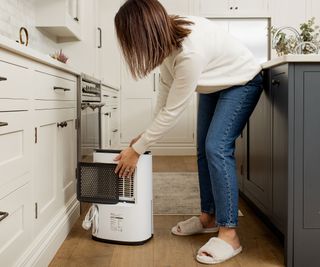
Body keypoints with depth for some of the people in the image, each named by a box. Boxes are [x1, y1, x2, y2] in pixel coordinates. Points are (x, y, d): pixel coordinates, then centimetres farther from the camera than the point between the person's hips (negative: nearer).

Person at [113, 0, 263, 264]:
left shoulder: (190, 52, -40)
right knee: (204, 149, 7)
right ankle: (209, 217, 18)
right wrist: (150, 132, -5)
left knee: (217, 148, -20)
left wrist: (136, 149, -23)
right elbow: (166, 85, -5)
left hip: (241, 82, -8)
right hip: (214, 84, 8)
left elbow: (172, 111, -33)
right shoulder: (168, 36, -17)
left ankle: (229, 235, -14)